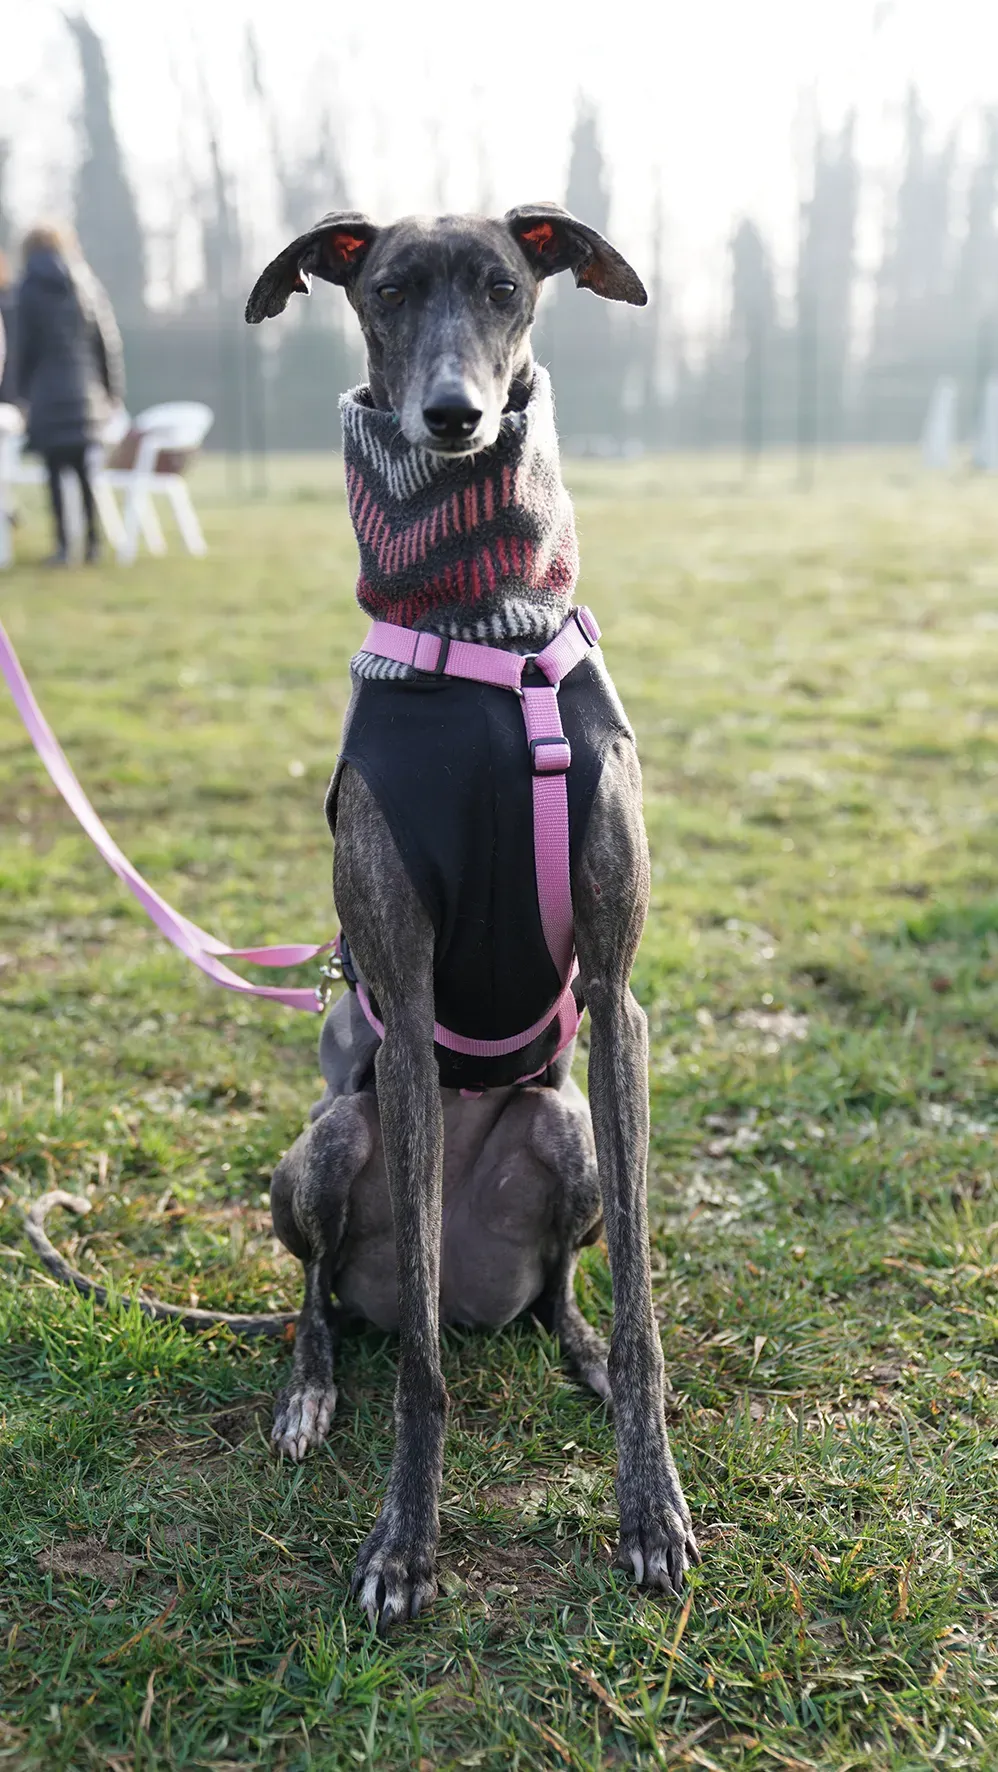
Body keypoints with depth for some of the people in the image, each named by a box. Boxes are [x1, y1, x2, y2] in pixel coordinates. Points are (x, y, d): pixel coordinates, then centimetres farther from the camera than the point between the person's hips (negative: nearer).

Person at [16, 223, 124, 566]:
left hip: (48, 392, -3)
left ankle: (63, 545, -5)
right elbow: (109, 339, 6)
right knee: (85, 470, 10)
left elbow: (26, 345, 0)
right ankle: (93, 542, 8)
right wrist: (111, 390, 10)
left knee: (55, 472, 0)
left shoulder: (30, 289, 0)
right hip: (87, 391, 3)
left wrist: (24, 389, 9)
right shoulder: (87, 284, 9)